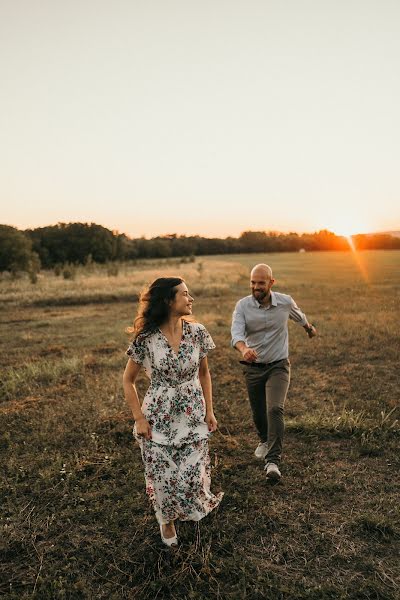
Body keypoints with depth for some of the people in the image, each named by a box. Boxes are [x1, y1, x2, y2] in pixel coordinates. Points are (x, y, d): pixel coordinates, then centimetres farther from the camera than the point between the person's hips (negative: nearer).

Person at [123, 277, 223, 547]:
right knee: (164, 478, 8)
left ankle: (203, 503, 41)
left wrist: (209, 411, 5)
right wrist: (139, 418, -6)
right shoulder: (146, 338, -14)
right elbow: (128, 380, -2)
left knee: (192, 476, 3)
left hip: (193, 416, 2)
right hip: (158, 419, -1)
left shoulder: (197, 332, -6)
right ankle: (167, 520, 42)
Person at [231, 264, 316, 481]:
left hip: (278, 366, -1)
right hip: (253, 367, 1)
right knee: (258, 413, 15)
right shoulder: (242, 306, -14)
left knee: (275, 410, -20)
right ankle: (265, 440, 47)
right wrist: (244, 349, -51)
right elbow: (236, 333, -29)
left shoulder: (285, 302, -9)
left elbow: (299, 316, 14)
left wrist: (309, 328, 34)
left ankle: (273, 461, -14)